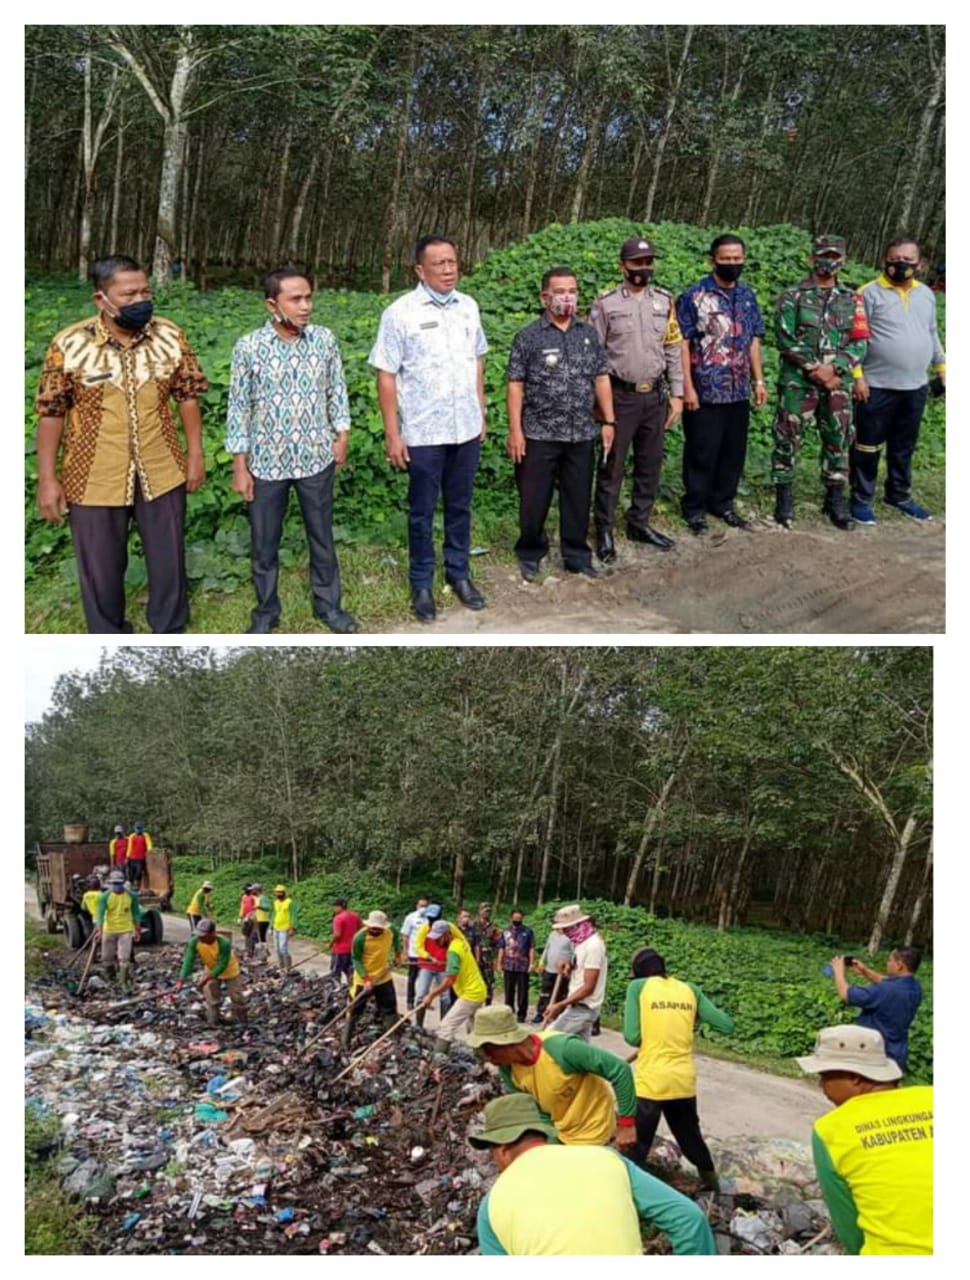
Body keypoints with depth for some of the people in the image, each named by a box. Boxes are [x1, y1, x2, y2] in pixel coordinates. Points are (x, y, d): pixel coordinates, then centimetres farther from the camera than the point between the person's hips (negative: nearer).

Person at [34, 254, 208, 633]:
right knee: (101, 567, 12)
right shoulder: (69, 344, -12)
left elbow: (187, 396, 4)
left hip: (161, 473, 2)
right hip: (94, 479, -2)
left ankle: (169, 634, 36)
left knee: (169, 559, 14)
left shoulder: (171, 336, -5)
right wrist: (47, 478, -7)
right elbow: (51, 413, -7)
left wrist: (195, 454, 3)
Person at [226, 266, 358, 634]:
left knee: (322, 536, 15)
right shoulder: (248, 347, -12)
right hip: (267, 462, -1)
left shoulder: (324, 339, -5)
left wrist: (341, 435, 7)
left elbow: (337, 391, 8)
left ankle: (327, 604, 34)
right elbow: (238, 408, -7)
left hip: (316, 458, 2)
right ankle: (266, 612, 30)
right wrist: (240, 467, -6)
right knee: (264, 544, 12)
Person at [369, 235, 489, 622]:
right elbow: (386, 376, -9)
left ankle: (459, 573, 29)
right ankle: (421, 584, 21)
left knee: (460, 507, 15)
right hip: (424, 432, -4)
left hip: (466, 429, 4)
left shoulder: (469, 307, 5)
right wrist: (393, 434, -11)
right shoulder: (400, 312, -9)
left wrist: (481, 413, 12)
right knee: (422, 512, 8)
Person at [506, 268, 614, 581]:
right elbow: (515, 385, -5)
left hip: (582, 435, 3)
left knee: (579, 498, 10)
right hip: (539, 435, -3)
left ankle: (577, 555, 24)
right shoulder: (528, 337, -3)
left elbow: (601, 379, 12)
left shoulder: (589, 335, 9)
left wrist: (608, 421, 7)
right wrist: (515, 430, -10)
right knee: (534, 499, 5)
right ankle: (530, 554, 23)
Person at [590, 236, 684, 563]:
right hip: (620, 396, -4)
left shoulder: (664, 301, 6)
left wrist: (677, 394, 5)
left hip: (655, 396, 4)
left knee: (650, 464, 12)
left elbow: (673, 350, 9)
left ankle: (639, 523, 26)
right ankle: (604, 530, 12)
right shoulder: (606, 303, -5)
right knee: (612, 466, 2)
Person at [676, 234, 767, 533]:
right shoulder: (694, 296, -8)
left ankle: (723, 503, 26)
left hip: (739, 390, 6)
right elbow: (682, 343, -10)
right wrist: (687, 386, -15)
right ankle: (694, 508, 15)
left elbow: (753, 339, 15)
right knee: (702, 452, 2)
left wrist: (758, 380, 9)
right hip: (705, 390, -5)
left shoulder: (748, 295, 10)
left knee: (734, 451, 11)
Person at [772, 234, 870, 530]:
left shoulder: (852, 299, 10)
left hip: (837, 383, 3)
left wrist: (834, 367, -13)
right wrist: (814, 369, -14)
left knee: (838, 440, 7)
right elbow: (786, 341, -8)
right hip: (797, 383, -3)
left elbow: (859, 344, 4)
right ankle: (784, 499, 10)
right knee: (788, 440, 0)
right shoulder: (792, 297, 1)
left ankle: (835, 500, 18)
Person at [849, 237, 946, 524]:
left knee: (904, 447, 15)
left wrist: (941, 368, 17)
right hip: (877, 386, -5)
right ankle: (861, 499, 13)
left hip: (915, 387, 6)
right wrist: (856, 375, -15)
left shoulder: (926, 294, 12)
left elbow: (932, 335, 21)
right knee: (868, 447, 2)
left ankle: (899, 495, 29)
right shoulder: (869, 293, -7)